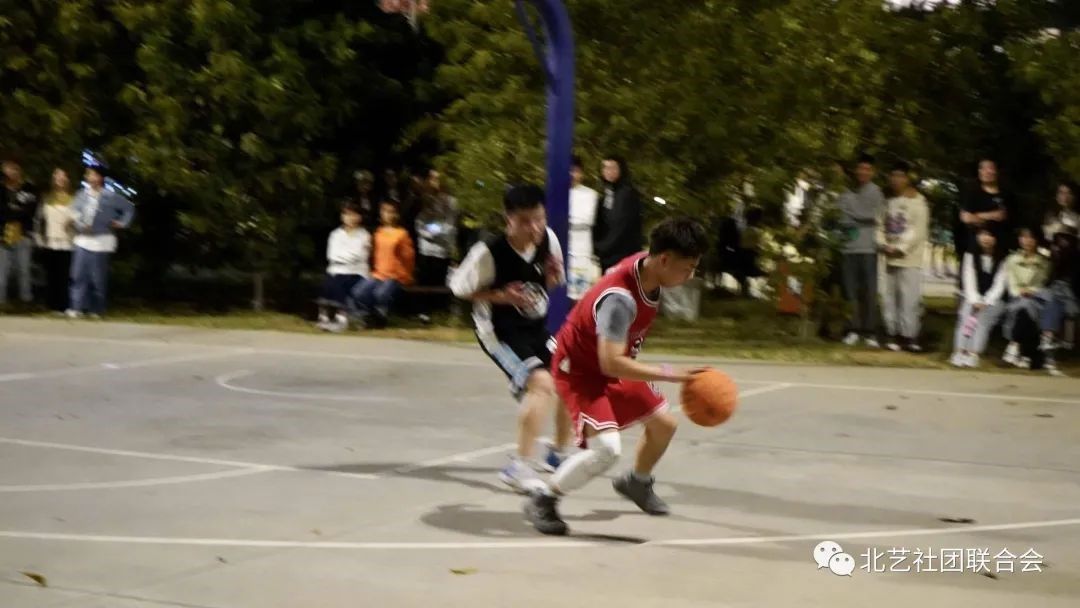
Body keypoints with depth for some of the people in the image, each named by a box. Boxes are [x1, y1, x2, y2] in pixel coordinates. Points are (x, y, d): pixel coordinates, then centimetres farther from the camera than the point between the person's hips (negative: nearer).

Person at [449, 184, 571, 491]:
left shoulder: (548, 239, -7)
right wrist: (501, 296, -25)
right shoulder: (489, 252, -24)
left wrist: (554, 276, -15)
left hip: (535, 327, 7)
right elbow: (460, 287, -13)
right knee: (541, 383, -25)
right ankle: (519, 466, -19)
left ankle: (558, 453, 35)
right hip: (501, 332, -7)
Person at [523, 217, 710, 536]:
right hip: (580, 370, -9)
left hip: (613, 365, 9)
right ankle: (543, 500, -4)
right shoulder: (620, 298, -37)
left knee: (664, 423, 14)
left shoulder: (647, 265, -11)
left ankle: (637, 482, 43)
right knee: (606, 447, -25)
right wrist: (671, 374, -39)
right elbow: (611, 363, -39)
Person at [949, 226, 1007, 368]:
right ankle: (959, 352, -36)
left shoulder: (1002, 259, 1)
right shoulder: (971, 256, 7)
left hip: (993, 300, -2)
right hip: (973, 299, 2)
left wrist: (986, 302, -18)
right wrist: (975, 301, -16)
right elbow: (969, 280, -2)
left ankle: (974, 354, -40)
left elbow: (999, 285, -6)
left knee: (983, 315, -29)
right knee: (966, 313, -26)